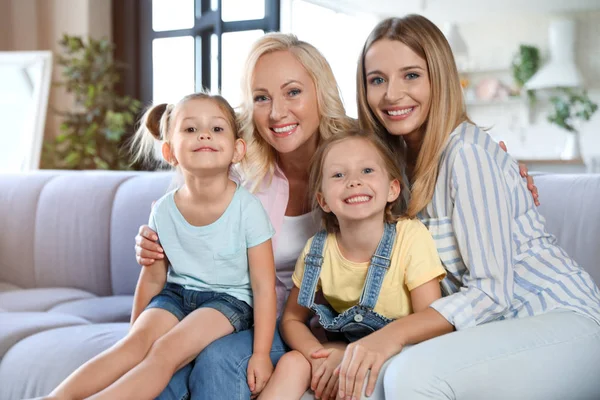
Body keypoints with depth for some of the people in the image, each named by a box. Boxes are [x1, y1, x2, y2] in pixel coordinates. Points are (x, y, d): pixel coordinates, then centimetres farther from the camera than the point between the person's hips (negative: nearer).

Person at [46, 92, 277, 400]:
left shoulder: (247, 209, -17)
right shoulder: (163, 210, -6)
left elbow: (264, 285, -14)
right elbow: (153, 277, 8)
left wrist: (261, 353, -16)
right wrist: (135, 328, 15)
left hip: (229, 299, -3)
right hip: (176, 293, 3)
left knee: (166, 350, -27)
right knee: (135, 343, -23)